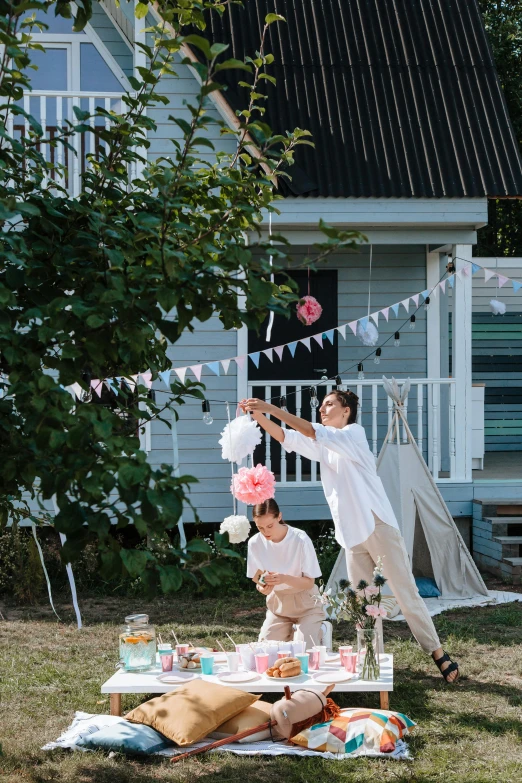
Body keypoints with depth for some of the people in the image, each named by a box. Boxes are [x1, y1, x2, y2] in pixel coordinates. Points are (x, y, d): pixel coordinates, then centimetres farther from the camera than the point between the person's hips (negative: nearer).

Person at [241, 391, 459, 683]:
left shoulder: (354, 433, -7)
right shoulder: (325, 446, 15)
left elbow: (311, 432, -19)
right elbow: (286, 437, 8)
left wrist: (272, 408, -21)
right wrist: (259, 416, -7)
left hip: (378, 526, -8)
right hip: (352, 533, 8)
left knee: (406, 593, -6)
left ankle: (439, 654, -2)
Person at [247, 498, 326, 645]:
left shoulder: (300, 539, -22)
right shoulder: (255, 543, -11)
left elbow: (309, 583, -18)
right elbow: (258, 581, -1)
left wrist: (284, 578, -37)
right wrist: (262, 588, -26)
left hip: (305, 603, -3)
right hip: (277, 603, 3)